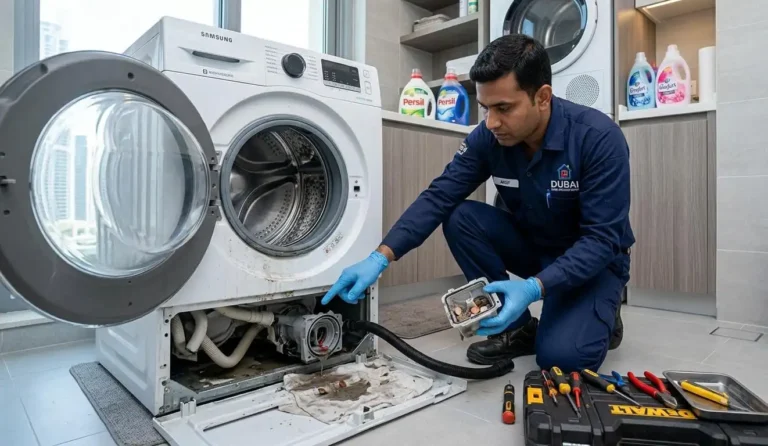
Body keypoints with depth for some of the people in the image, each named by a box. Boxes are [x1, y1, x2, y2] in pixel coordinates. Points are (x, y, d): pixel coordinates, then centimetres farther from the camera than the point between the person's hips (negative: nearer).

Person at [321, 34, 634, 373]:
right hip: (532, 244, 5)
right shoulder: (487, 137, -16)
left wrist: (534, 287, -42)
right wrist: (380, 258, -31)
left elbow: (603, 238, -28)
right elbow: (439, 197, -20)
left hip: (593, 258, -4)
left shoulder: (599, 137, -28)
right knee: (460, 218, -22)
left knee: (561, 355, -28)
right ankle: (518, 328, -4)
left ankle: (602, 314, 10)